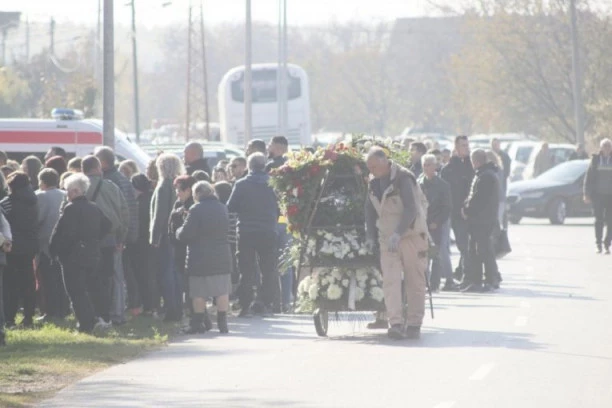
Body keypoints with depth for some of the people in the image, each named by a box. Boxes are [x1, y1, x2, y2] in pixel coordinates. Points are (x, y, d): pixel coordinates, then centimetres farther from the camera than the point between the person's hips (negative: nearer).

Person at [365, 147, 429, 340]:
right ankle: (396, 323, -18)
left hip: (412, 235, -5)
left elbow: (411, 209, -23)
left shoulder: (403, 178, -16)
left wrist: (398, 233, -31)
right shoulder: (373, 181, 6)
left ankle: (414, 324, 10)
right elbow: (370, 210, 15)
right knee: (390, 280, -11)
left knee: (414, 281, 1)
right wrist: (370, 236, 5)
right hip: (387, 238, 5)